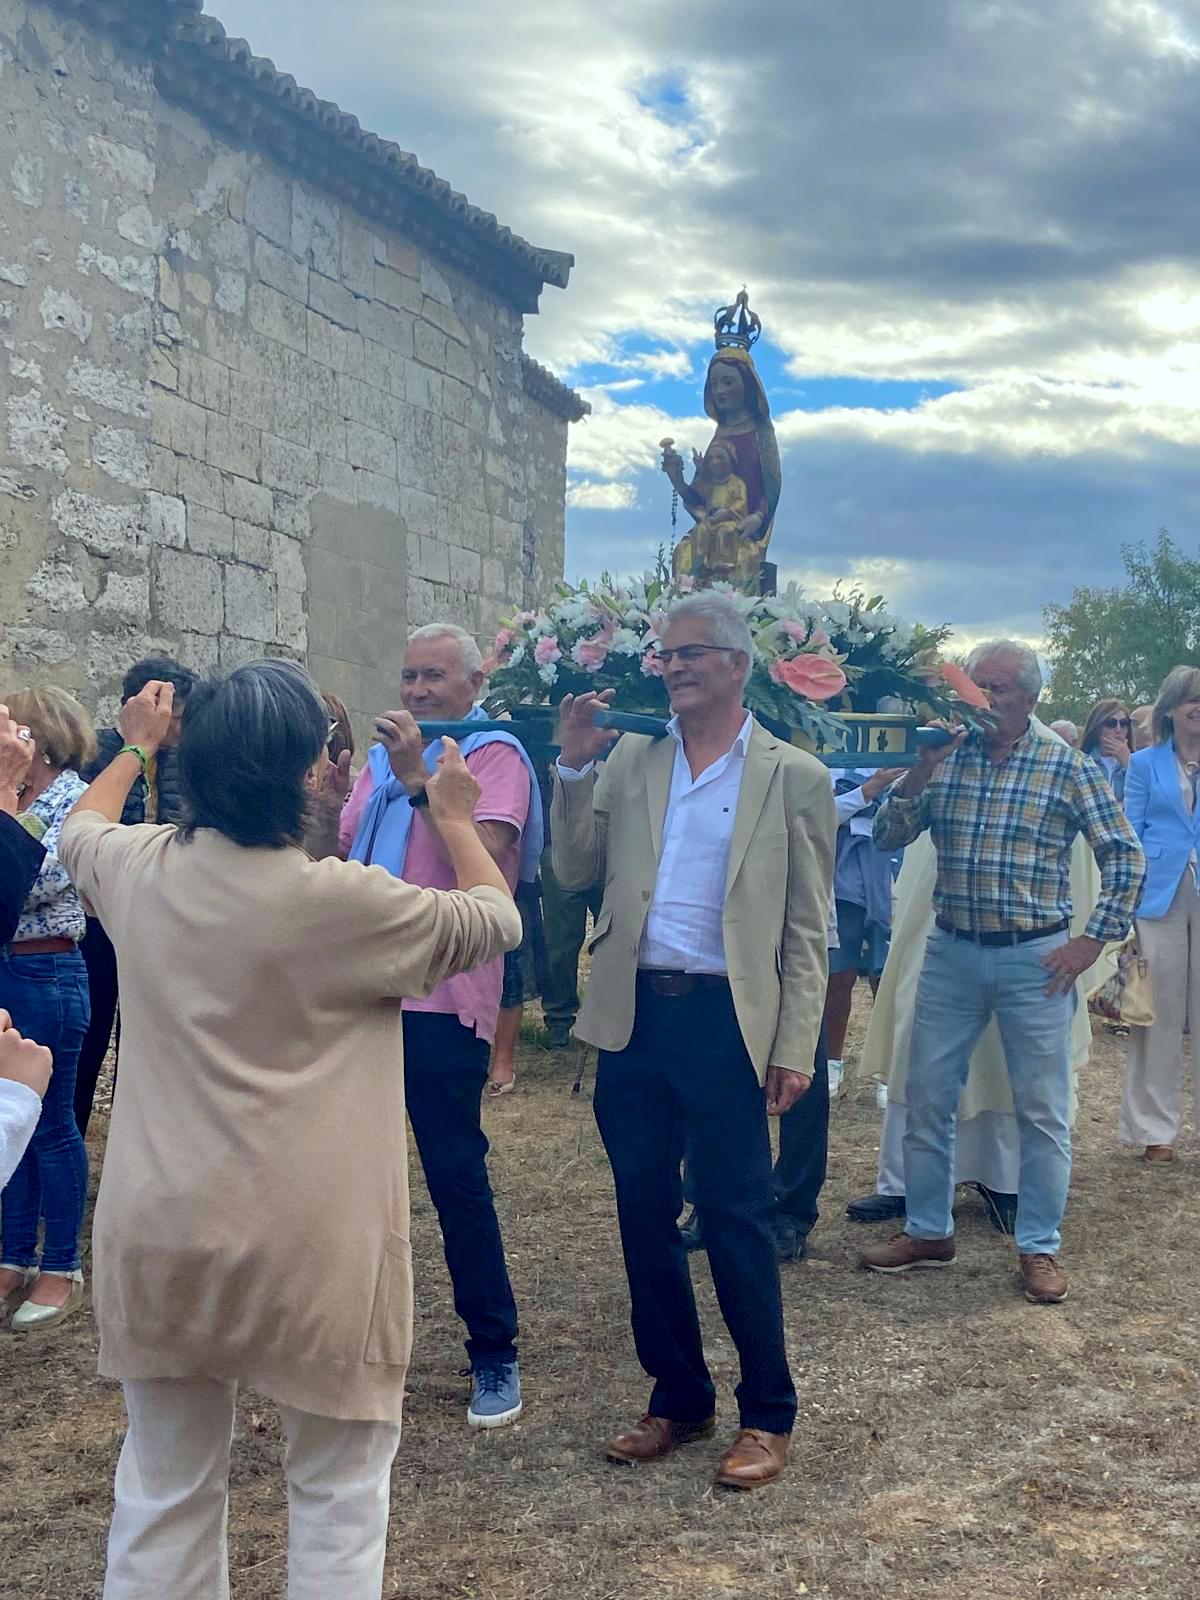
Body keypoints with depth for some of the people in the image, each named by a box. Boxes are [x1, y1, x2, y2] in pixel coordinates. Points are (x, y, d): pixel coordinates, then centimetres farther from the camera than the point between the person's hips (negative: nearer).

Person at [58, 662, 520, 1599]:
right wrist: (455, 817, 15)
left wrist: (135, 749, 39)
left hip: (159, 1229, 5)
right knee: (339, 1483, 14)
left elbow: (79, 828, 24)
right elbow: (497, 920, 0)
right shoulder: (340, 900, -16)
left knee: (165, 1485, 18)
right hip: (306, 1241, -5)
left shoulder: (137, 871, -2)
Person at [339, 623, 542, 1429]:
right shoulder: (383, 755, 16)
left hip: (442, 997, -7)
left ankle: (495, 1354, 12)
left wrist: (419, 779, -22)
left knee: (457, 1177, -2)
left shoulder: (494, 754, -6)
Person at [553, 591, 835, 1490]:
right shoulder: (630, 762, 10)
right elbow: (576, 872, 7)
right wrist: (575, 765, -2)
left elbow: (806, 932, -1)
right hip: (633, 1015, 5)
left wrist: (795, 1049, -7)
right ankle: (679, 1399, 28)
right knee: (644, 1213, 11)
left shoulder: (794, 778, -1)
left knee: (736, 1219, 1)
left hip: (725, 1020, -4)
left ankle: (767, 1415, 19)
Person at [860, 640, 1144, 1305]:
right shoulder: (945, 756, 3)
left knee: (1042, 1110, 4)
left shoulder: (1066, 765, -4)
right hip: (951, 951, 3)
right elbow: (888, 837, -1)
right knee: (926, 1097, 9)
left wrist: (1093, 940, -7)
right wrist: (921, 771, -14)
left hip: (1035, 958, -3)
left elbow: (1125, 857, -1)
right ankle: (927, 1231, 25)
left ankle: (1040, 1247, 18)